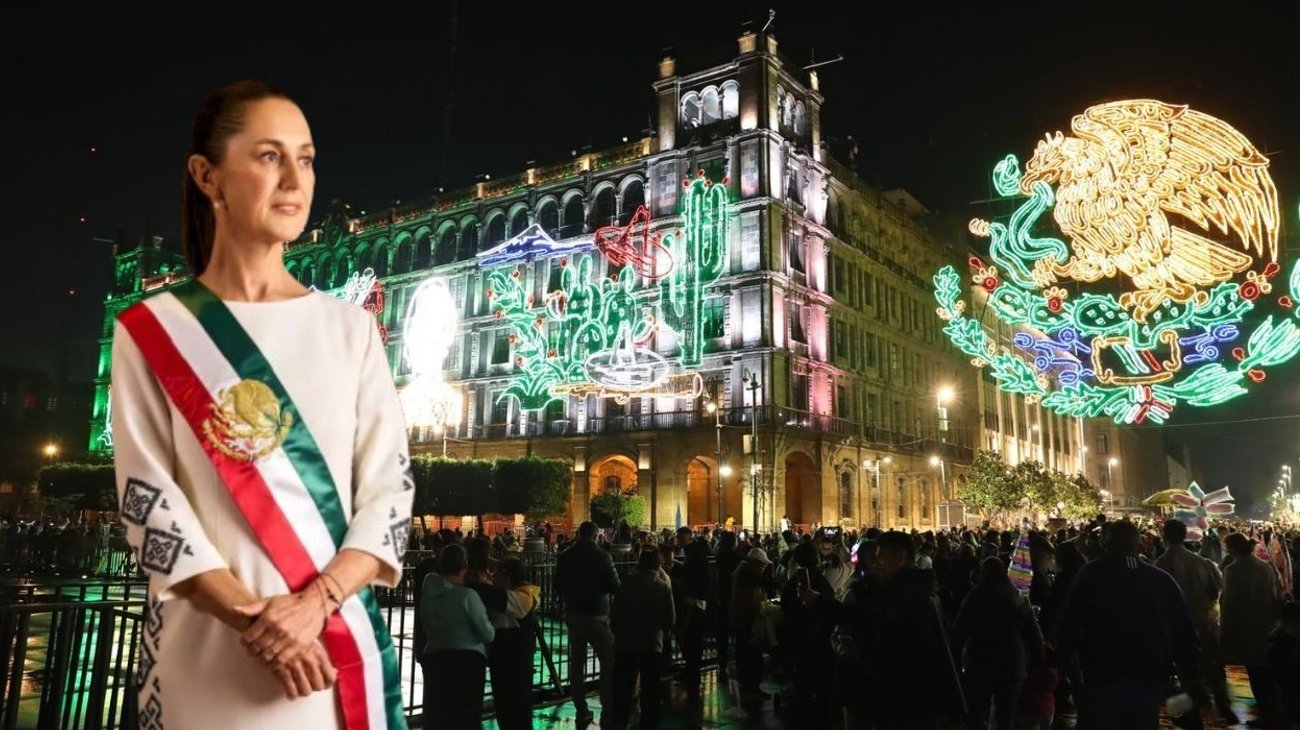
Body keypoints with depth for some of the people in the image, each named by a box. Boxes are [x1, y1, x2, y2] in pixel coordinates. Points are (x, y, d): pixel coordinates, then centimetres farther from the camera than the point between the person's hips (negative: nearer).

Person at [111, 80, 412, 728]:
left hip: (335, 641, 2)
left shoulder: (351, 327, 4)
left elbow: (388, 488, -2)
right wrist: (249, 616, -17)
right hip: (203, 650, -1)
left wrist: (316, 603, -15)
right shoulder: (152, 331, 1)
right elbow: (146, 499, -5)